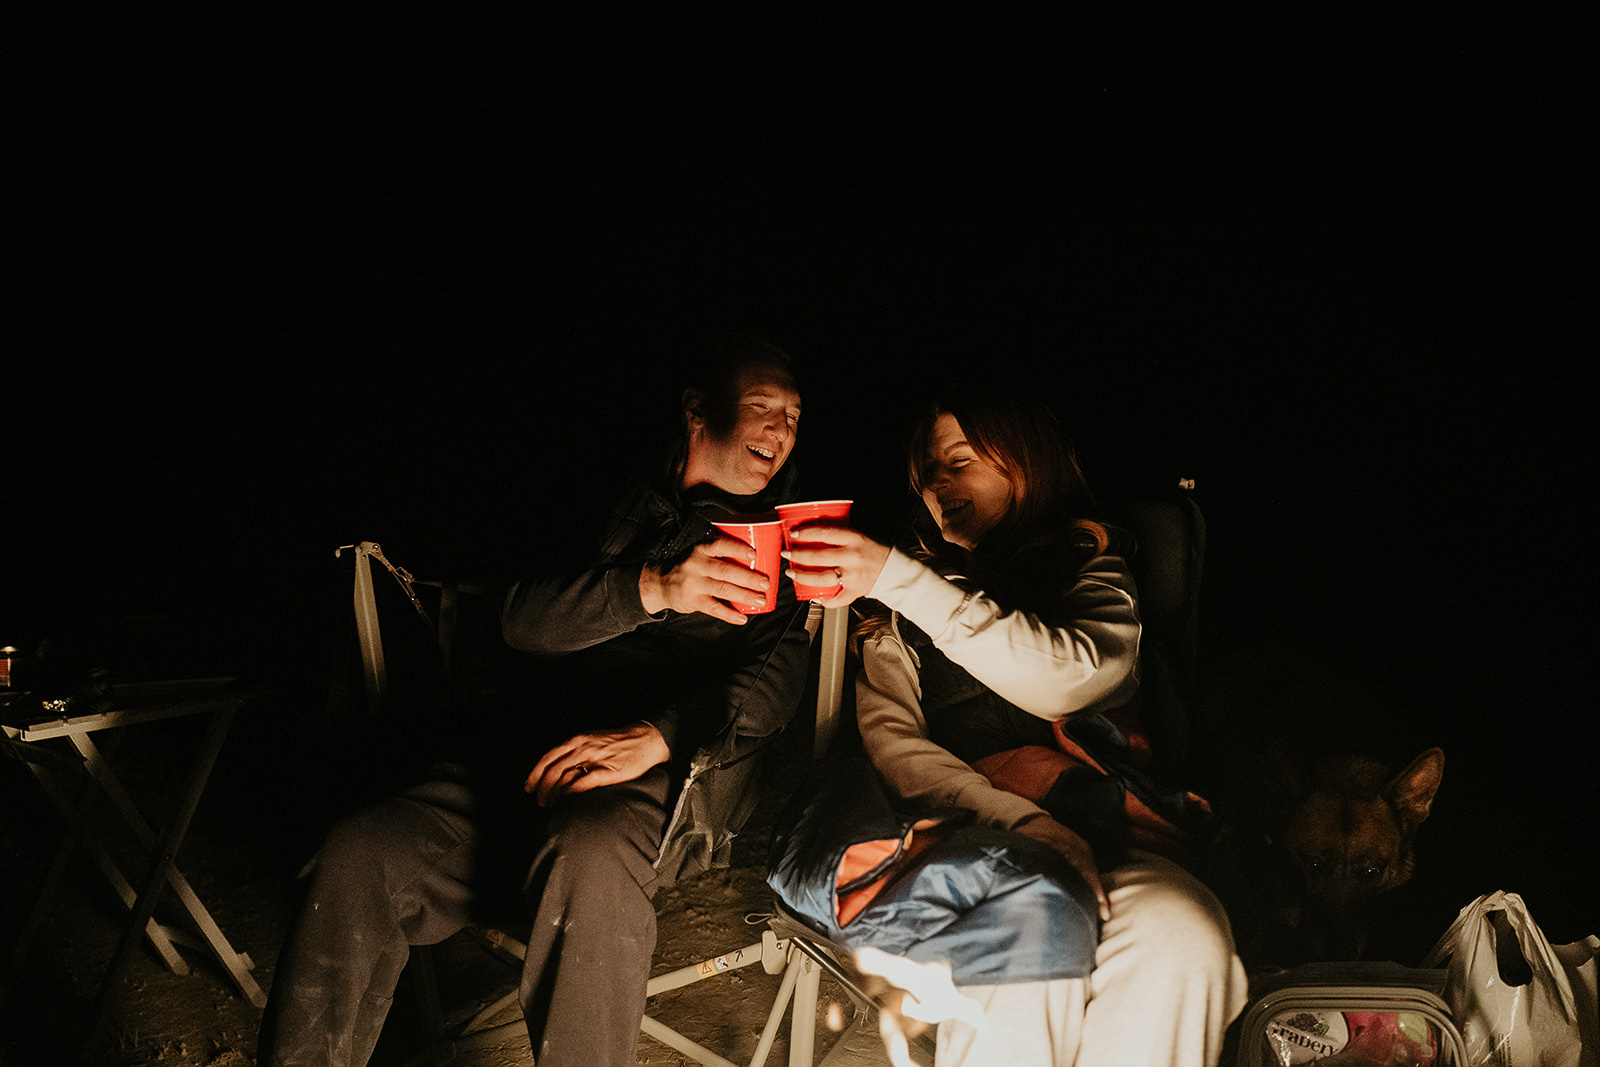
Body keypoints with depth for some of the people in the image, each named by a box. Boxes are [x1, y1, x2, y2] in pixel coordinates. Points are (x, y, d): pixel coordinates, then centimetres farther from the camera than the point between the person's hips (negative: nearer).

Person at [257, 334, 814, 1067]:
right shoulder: (618, 508, 20)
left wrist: (660, 734, -18)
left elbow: (779, 672, -1)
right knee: (361, 856, -22)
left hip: (679, 767, -2)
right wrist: (651, 588, -13)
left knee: (590, 862, -37)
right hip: (544, 742, 3)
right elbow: (525, 617, 6)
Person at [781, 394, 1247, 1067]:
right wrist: (1023, 823, -16)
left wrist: (901, 579, -14)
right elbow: (891, 740, 1)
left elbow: (1070, 677, -8)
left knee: (1183, 941, -30)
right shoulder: (900, 606, 16)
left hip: (1101, 827, 1)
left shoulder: (1093, 571, 15)